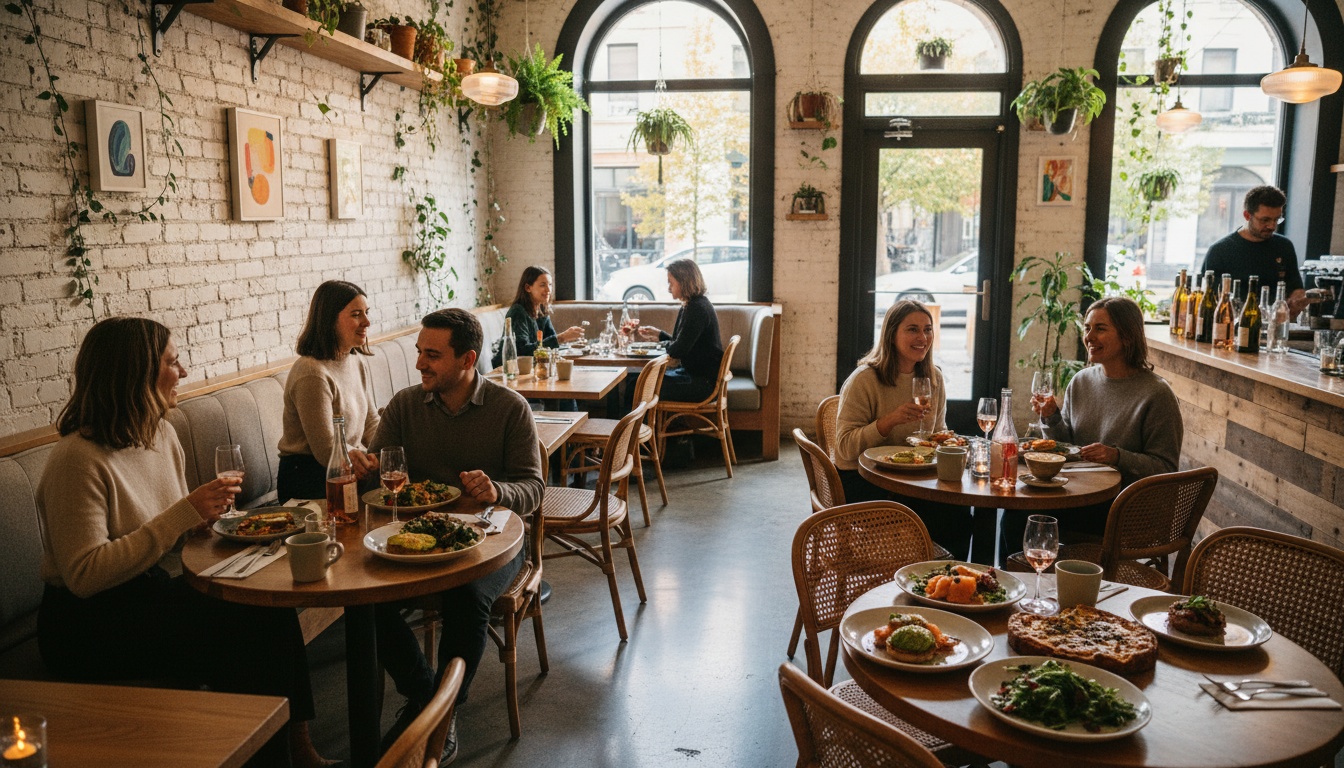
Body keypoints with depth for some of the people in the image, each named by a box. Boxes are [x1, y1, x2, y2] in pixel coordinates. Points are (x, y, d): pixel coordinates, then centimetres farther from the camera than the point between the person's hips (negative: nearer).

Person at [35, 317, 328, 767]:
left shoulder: (162, 434, 6)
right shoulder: (79, 459, -20)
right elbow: (84, 575, -26)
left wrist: (206, 514, -5)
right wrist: (183, 515, -28)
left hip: (158, 587, 7)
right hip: (91, 625, -7)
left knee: (273, 609, -17)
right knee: (245, 633, -23)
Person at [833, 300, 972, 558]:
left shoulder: (933, 378, 7)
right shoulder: (864, 379, -13)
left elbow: (938, 433, 19)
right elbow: (845, 446, -16)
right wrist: (891, 420, -27)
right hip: (861, 479, -6)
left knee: (959, 513, -21)